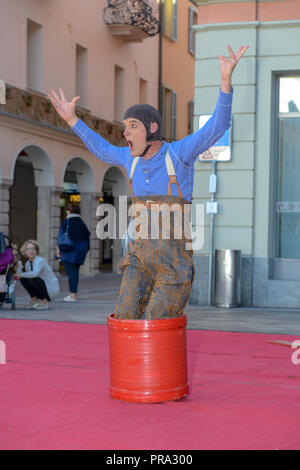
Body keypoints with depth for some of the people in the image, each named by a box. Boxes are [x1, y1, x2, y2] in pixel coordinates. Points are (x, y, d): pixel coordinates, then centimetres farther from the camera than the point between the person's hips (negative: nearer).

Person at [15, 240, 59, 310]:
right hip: (42, 288, 7)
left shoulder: (40, 260, -21)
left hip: (52, 289, -7)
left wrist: (20, 274, -26)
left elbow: (34, 274, -39)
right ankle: (34, 299, 6)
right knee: (23, 278, -6)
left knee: (34, 278, -30)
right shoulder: (27, 263, 4)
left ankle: (44, 301, -12)